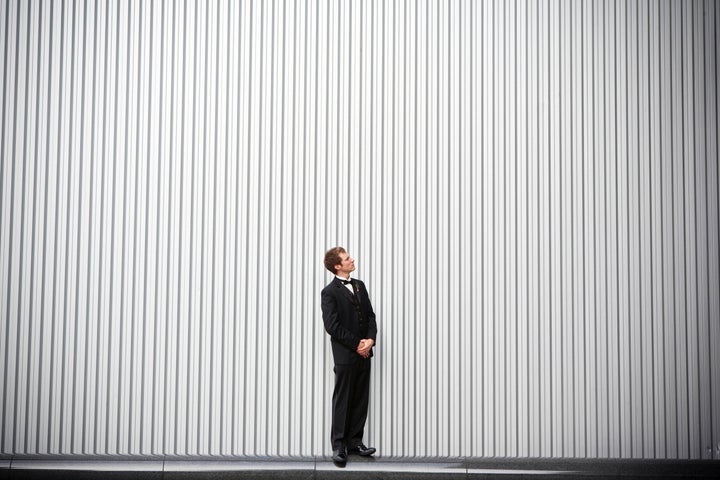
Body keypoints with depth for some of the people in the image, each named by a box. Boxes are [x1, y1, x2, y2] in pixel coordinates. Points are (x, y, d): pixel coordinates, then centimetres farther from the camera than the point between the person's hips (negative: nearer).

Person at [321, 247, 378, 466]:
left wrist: (370, 339, -6)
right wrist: (356, 345, -14)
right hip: (345, 355, -6)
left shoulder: (359, 286, 12)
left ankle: (355, 440, 17)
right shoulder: (330, 292, -9)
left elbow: (370, 315, 11)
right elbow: (332, 326, -15)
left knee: (361, 400, 9)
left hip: (364, 352, 6)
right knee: (342, 401, 1)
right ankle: (339, 445, 6)